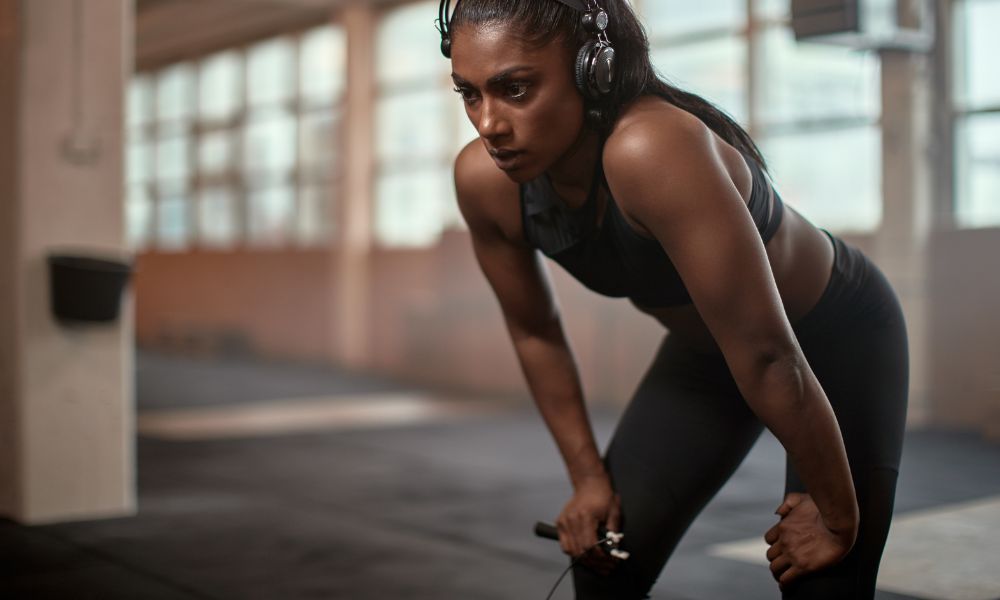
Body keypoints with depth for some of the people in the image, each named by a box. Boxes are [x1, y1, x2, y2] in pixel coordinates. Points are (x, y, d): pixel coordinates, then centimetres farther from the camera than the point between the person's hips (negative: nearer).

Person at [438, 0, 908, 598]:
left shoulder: (652, 150, -41)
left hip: (841, 335, -5)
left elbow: (769, 358, -34)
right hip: (704, 348, 5)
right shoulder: (484, 180, -20)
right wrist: (589, 475, 1)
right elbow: (535, 330, -2)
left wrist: (836, 514, -23)